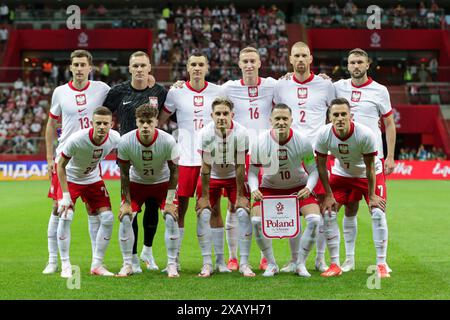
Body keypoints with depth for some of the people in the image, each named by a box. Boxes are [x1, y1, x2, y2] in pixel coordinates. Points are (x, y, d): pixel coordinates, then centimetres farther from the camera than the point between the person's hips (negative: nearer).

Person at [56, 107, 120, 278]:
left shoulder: (115, 138, -22)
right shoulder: (76, 139, -33)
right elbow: (61, 165, -20)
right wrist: (65, 195, -22)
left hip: (93, 180, 4)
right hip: (70, 179, -4)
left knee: (108, 218, -6)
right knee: (65, 216, -21)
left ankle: (97, 265, 7)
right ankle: (65, 265, -7)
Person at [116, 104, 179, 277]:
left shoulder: (168, 141, -27)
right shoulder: (126, 141, -25)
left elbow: (174, 171, -14)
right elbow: (124, 173, -11)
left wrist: (169, 201, -15)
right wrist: (127, 202, -12)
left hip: (163, 183, -1)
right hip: (136, 183, 1)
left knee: (171, 218, -15)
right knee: (125, 218, -13)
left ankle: (172, 265, -1)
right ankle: (127, 265, 2)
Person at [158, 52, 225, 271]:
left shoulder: (217, 92, 5)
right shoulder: (176, 92, 2)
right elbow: (159, 122, 8)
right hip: (185, 157, 0)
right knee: (180, 208, 1)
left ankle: (219, 259, 10)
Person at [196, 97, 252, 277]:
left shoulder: (240, 133, -25)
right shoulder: (205, 133, -24)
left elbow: (240, 167, -18)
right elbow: (205, 167, -17)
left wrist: (240, 196, -15)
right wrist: (204, 196, -14)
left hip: (233, 177, 0)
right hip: (212, 177, 0)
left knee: (243, 213, -14)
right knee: (203, 214, -12)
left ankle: (244, 263, -5)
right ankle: (207, 263, -3)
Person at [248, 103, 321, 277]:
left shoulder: (302, 141, -20)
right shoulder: (260, 142, -20)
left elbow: (313, 170, -9)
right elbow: (253, 171, -9)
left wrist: (308, 188, -28)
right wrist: (254, 189, -28)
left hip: (298, 187, 0)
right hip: (269, 187, 0)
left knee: (314, 219, -20)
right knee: (257, 220, -20)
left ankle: (300, 264, 0)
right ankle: (271, 264, 1)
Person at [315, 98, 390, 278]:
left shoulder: (365, 134, -33)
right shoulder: (324, 134, -26)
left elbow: (370, 167, -21)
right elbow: (321, 165, -11)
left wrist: (372, 195, -14)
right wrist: (328, 194, -10)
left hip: (369, 175, -2)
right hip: (341, 174, 3)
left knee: (378, 212, -16)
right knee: (328, 213, -9)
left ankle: (381, 265, -5)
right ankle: (335, 265, 1)